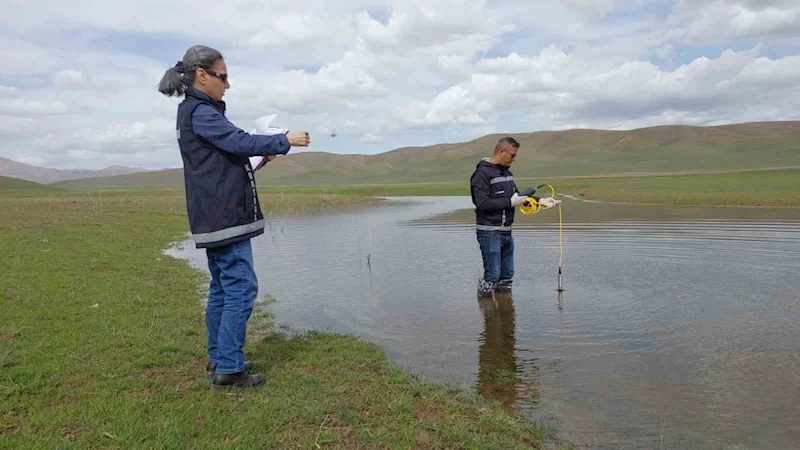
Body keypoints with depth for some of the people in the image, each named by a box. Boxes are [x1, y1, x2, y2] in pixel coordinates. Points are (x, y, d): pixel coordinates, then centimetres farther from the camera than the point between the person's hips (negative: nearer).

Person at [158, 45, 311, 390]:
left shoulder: (194, 111, 19)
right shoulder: (200, 112, -12)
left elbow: (228, 151, 22)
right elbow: (239, 142, -21)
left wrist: (263, 152, 10)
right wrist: (285, 141, -13)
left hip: (215, 219, 10)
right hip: (225, 217, -10)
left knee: (222, 288, 14)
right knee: (241, 288, -8)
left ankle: (218, 359, 22)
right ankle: (229, 368, -4)